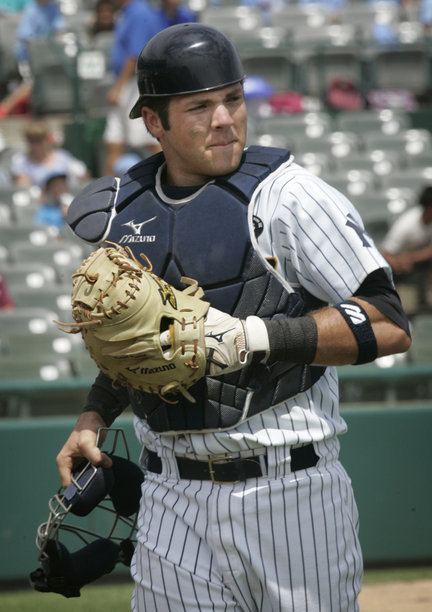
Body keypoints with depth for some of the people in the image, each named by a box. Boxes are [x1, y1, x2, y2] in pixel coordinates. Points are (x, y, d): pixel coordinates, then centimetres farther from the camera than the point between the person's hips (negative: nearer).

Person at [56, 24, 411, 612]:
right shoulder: (122, 209, 9)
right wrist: (93, 417, 11)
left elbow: (388, 327, -14)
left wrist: (256, 335, -22)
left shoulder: (286, 195, -9)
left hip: (293, 493, -4)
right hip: (174, 501, 4)